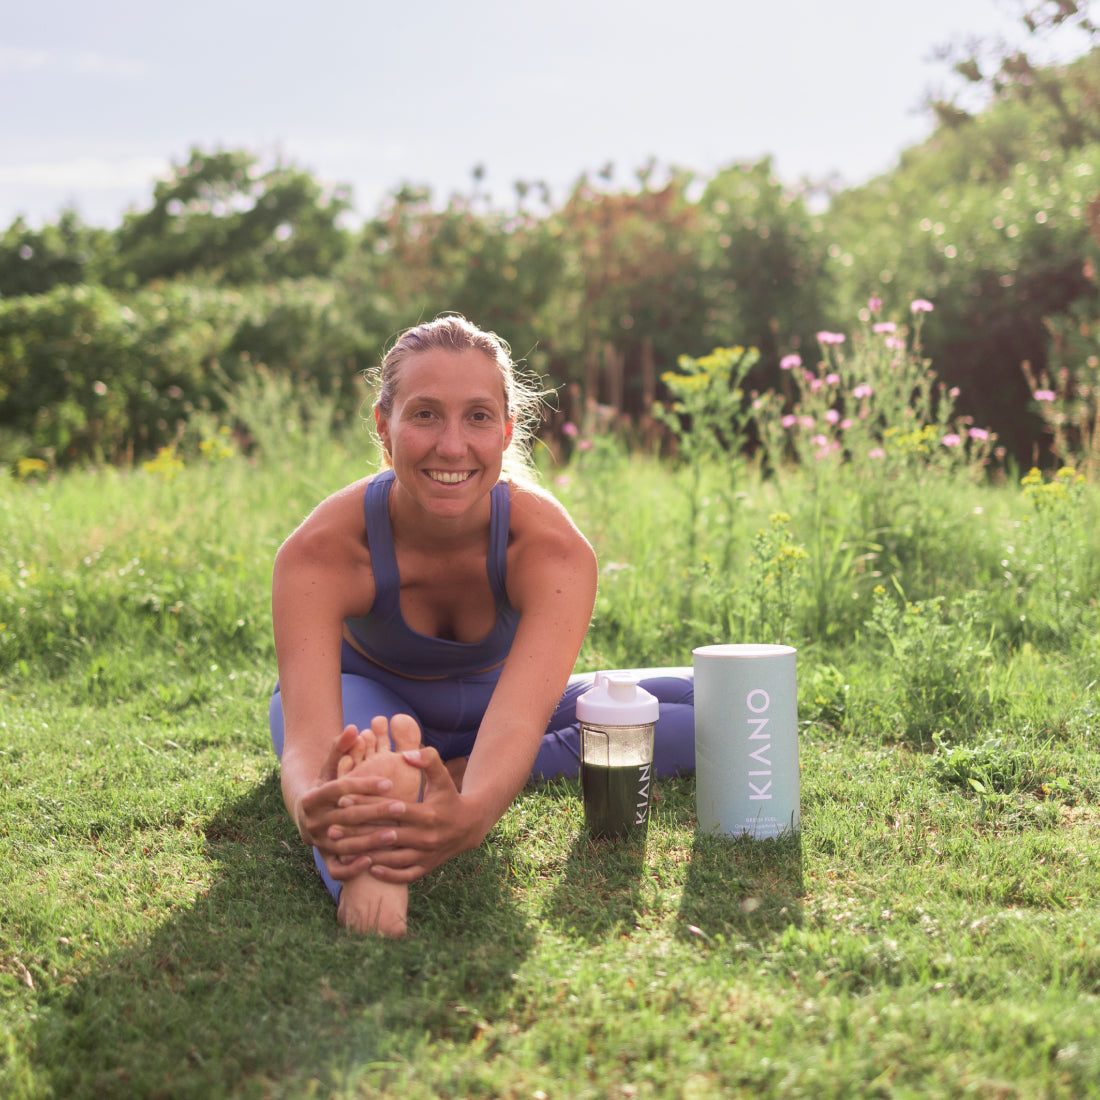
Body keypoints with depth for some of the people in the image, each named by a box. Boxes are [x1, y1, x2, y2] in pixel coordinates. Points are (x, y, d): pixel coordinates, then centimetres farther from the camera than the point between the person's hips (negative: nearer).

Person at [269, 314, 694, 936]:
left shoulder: (554, 549, -32)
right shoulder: (318, 553, -32)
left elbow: (517, 720, -48)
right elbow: (308, 735, -46)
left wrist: (467, 817, -73)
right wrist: (317, 812, -72)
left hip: (485, 708, 3)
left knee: (715, 710, -17)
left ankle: (463, 774, -26)